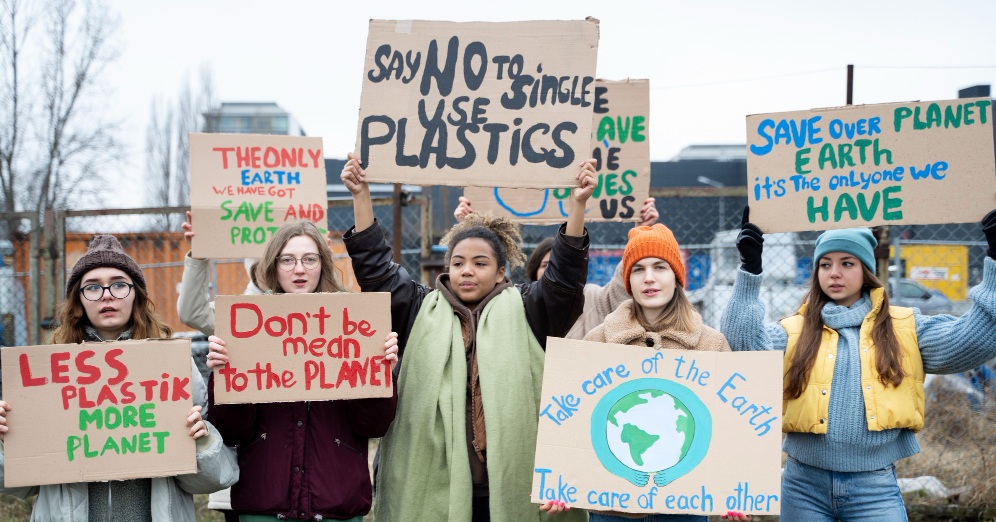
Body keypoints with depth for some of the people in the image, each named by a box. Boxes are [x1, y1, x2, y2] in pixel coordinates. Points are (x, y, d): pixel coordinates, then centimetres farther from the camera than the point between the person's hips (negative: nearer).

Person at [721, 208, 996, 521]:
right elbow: (743, 344, -10)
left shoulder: (904, 328, 7)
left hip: (875, 487, -1)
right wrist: (750, 270, -16)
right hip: (804, 486, 1)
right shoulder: (795, 331, 6)